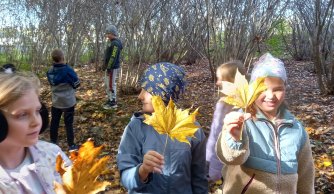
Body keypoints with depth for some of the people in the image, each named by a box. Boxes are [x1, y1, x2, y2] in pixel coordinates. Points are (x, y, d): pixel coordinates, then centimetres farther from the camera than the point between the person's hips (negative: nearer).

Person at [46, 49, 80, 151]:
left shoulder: (50, 71, -3)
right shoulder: (68, 70, -20)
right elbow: (76, 84, -9)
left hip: (56, 102, 4)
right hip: (68, 102, -4)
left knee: (54, 122, 15)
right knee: (68, 123, 3)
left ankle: (53, 142, 26)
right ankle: (71, 145, 8)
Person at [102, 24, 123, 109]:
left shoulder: (115, 43, -18)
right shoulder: (111, 42, 15)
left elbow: (113, 57, -24)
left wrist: (109, 68, -24)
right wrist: (105, 66, 18)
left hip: (112, 67, -11)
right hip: (108, 66, 11)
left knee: (111, 84, -5)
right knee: (107, 84, 17)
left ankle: (113, 102, 3)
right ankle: (110, 99, 26)